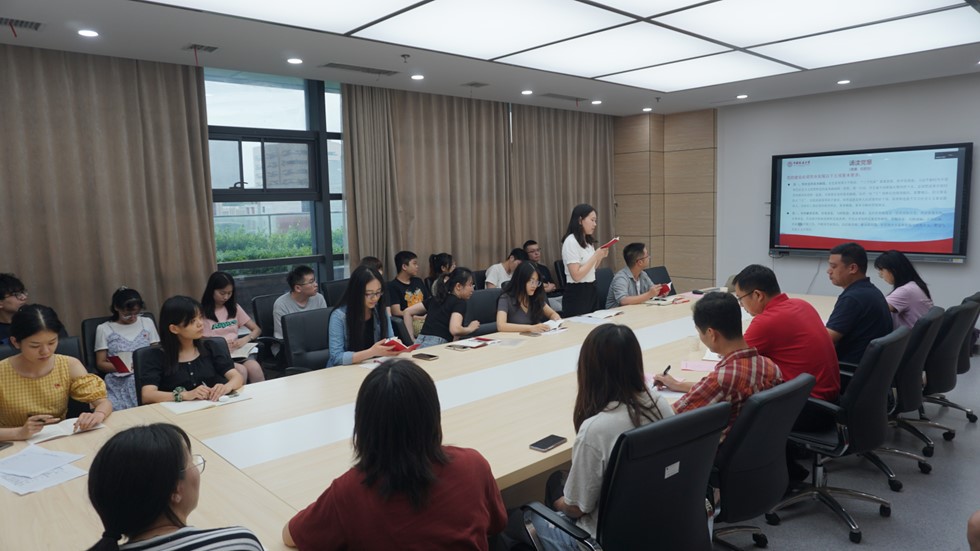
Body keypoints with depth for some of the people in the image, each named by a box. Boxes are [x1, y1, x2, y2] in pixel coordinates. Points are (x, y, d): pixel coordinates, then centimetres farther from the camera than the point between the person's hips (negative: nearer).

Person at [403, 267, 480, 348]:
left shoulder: (436, 298, 22)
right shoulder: (460, 303, 1)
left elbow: (407, 312, 25)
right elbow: (455, 330, -16)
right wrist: (470, 328, 4)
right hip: (436, 345, -7)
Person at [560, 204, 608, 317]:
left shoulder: (588, 241, 12)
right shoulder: (571, 242, -15)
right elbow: (576, 275, -21)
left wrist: (600, 256, 4)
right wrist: (595, 256, -18)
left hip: (591, 291, 9)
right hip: (577, 294, -8)